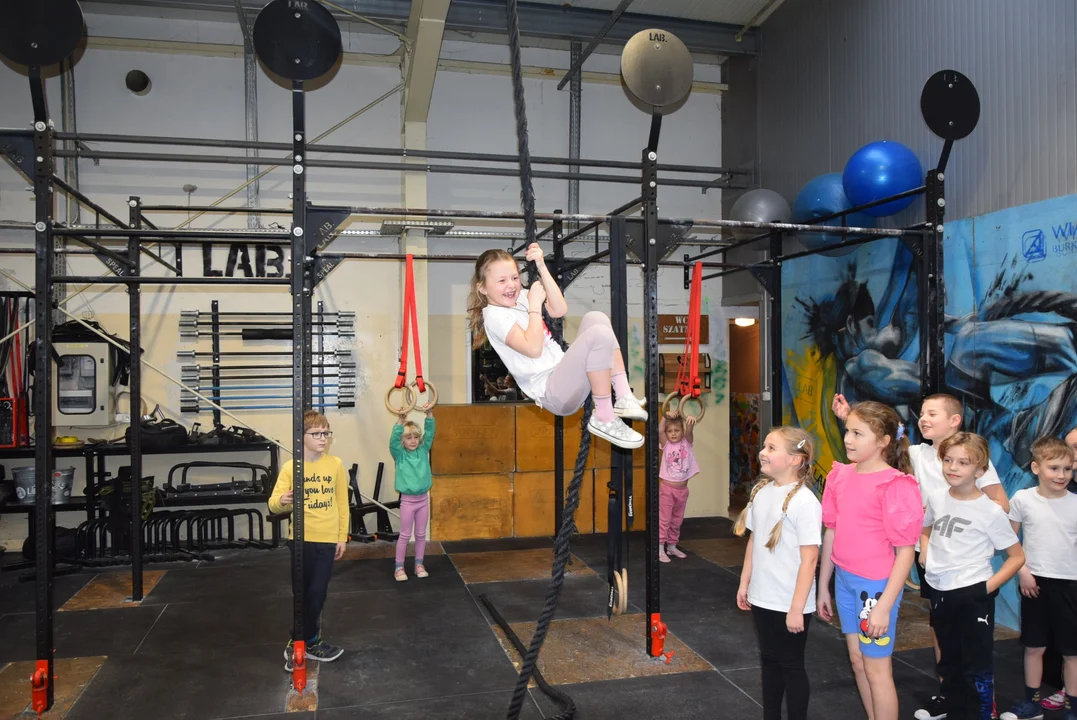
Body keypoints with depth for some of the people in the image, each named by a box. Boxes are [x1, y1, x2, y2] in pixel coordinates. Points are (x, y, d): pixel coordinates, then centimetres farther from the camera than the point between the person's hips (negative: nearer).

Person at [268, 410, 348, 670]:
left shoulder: (335, 464, -1)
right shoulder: (290, 467, -6)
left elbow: (342, 503, 4)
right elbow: (273, 503, -12)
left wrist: (342, 536, 4)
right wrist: (282, 502, -35)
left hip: (327, 539, 1)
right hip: (301, 538, -1)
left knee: (317, 593, 6)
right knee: (302, 593, 9)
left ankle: (299, 643, 24)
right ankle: (309, 642, 27)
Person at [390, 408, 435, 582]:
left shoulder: (423, 451, 2)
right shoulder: (399, 454, -6)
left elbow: (429, 434, -7)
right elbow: (393, 440, -23)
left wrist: (429, 415, -22)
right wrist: (401, 421, -36)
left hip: (423, 499, 3)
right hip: (407, 500, -3)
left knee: (421, 534, 12)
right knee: (405, 535, 5)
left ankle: (419, 565, 24)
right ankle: (399, 567, 15)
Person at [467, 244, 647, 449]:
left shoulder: (520, 297, 17)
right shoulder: (495, 315, -8)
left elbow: (560, 310, 5)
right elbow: (533, 349, -21)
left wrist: (541, 267, 0)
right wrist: (535, 304, -13)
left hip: (564, 376, 9)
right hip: (551, 392, -9)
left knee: (596, 318, 3)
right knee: (600, 334, -23)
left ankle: (624, 397, -4)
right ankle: (603, 419, -14)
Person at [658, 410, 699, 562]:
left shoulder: (686, 442, 0)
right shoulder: (666, 445, -4)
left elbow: (689, 431, -20)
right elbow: (659, 431, -21)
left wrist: (690, 422, -42)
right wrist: (665, 417, -37)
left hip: (682, 489, 3)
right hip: (667, 487, -3)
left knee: (677, 520, 15)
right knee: (664, 519, -1)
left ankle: (672, 546, 28)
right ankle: (660, 549, 2)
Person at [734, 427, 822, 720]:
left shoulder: (804, 502, -20)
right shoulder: (760, 492, 2)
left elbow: (809, 559, -19)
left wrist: (797, 608, -18)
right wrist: (744, 584, 13)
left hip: (790, 604, -7)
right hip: (762, 598, 7)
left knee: (791, 666, 10)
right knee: (769, 662, 19)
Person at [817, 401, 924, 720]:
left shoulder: (896, 486, -18)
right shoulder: (839, 475, 0)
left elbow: (905, 552, -15)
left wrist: (884, 605, -18)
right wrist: (823, 586, 12)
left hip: (877, 584, -6)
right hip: (845, 579, 6)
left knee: (876, 668, 8)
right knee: (857, 661, 19)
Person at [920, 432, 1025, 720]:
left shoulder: (991, 511, -13)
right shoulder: (936, 498, 0)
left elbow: (1017, 556, -6)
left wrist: (989, 586, -13)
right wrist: (927, 557, 3)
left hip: (973, 596, -5)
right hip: (940, 593, 5)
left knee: (976, 666, 5)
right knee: (949, 663, 19)